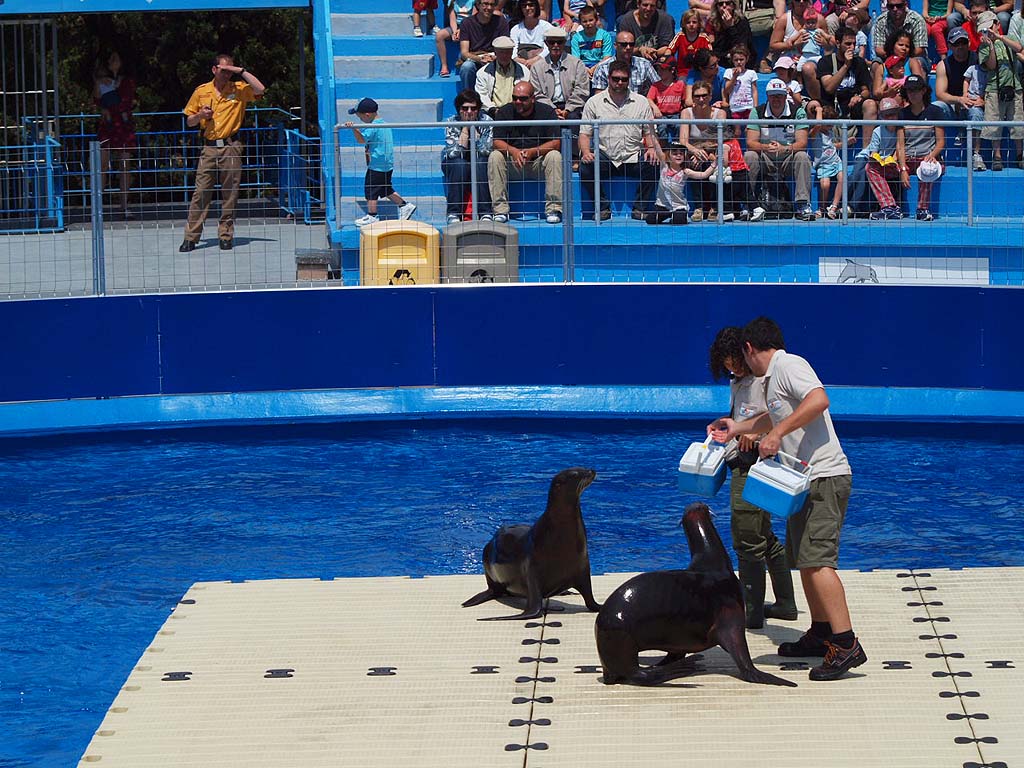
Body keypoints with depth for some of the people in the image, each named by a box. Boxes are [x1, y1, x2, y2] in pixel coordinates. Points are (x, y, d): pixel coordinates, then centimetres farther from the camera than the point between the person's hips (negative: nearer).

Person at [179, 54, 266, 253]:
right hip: (209, 148, 1)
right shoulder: (201, 92, 10)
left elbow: (260, 89, -13)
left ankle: (226, 235, 7)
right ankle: (191, 237, -4)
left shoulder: (238, 89, 6)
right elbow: (189, 121, 16)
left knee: (230, 193, 0)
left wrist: (241, 71, -10)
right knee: (201, 192, -4)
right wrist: (200, 115, -6)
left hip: (231, 147, -1)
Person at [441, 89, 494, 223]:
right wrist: (465, 127, -25)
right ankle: (454, 213, -29)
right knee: (460, 164, -34)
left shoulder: (486, 120, -13)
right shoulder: (451, 123, -15)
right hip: (453, 165, -1)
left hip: (479, 165, 1)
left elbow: (486, 150, -24)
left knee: (481, 163, -32)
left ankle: (485, 212, -30)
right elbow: (455, 153, -27)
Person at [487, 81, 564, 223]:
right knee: (495, 157, -26)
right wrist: (513, 151, -31)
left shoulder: (547, 112, -5)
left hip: (538, 161, -1)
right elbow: (497, 142, -9)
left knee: (555, 156, -30)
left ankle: (553, 209, -28)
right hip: (513, 164, 1)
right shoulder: (504, 113, 0)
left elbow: (556, 142, -13)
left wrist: (532, 152, -28)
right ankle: (500, 210, -26)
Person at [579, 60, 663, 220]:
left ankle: (640, 208, -10)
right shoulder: (594, 102, 7)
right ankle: (603, 207, -10)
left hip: (633, 158, 1)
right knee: (586, 167, -30)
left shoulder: (641, 102, 10)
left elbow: (649, 133, 12)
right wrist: (586, 152, -15)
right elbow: (585, 133, 5)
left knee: (652, 164, -28)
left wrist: (651, 148, -10)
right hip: (604, 160, -1)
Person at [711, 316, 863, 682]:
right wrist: (736, 428, 51)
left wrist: (778, 432, -29)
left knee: (816, 560, -18)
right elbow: (776, 418, 42)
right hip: (807, 481, 11)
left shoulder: (788, 365, -9)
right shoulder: (776, 374, 22)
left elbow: (818, 400, -28)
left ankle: (846, 645, -25)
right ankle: (821, 634, 26)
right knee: (805, 559, 17)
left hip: (824, 478, -11)